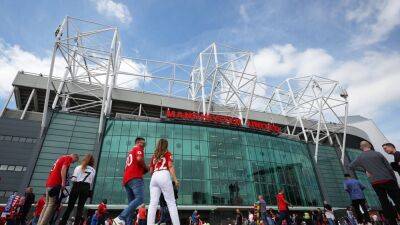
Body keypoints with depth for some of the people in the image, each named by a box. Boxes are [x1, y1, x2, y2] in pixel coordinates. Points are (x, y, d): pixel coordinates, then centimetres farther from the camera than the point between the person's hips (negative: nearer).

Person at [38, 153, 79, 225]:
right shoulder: (68, 158, -3)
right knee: (52, 205, -7)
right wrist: (63, 182, -20)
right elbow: (63, 169, -17)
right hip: (55, 184, -9)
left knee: (47, 204, 13)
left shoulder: (62, 157, 25)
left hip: (49, 183, 9)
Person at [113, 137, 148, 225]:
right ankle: (120, 218, -29)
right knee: (140, 199, -20)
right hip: (135, 178, -9)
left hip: (126, 179, 9)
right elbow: (139, 159, -15)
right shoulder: (138, 149, 7)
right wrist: (146, 168, 1)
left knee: (131, 203, 7)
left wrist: (142, 170, 26)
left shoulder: (130, 152, 32)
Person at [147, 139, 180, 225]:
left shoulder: (154, 156, 26)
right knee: (171, 202, -4)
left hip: (154, 177, 5)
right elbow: (170, 167, 0)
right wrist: (175, 179, -6)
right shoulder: (168, 153, 14)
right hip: (164, 176, -4)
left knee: (153, 203, -1)